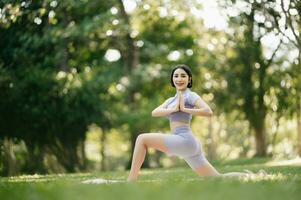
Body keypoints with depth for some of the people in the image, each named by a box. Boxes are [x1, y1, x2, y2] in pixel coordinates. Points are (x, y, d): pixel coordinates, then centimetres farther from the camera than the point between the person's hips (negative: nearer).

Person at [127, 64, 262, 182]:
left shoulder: (190, 95, 1)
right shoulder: (171, 100, 24)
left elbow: (208, 112, -16)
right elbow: (154, 113, 6)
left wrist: (184, 109, -11)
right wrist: (174, 109, -7)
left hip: (184, 140, -9)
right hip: (184, 145, 9)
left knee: (142, 139, -13)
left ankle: (131, 181, -14)